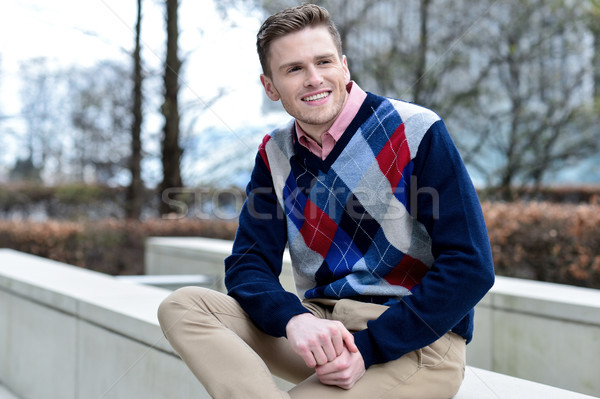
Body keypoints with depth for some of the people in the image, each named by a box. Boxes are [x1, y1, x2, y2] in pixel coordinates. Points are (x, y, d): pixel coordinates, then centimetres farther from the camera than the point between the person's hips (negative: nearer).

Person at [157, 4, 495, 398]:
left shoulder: (417, 132, -9)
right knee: (182, 305, -16)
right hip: (317, 324, 6)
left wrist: (369, 348, -21)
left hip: (416, 340, -6)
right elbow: (248, 263, 1)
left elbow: (470, 267, -13)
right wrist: (294, 319, -23)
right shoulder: (276, 154, 8)